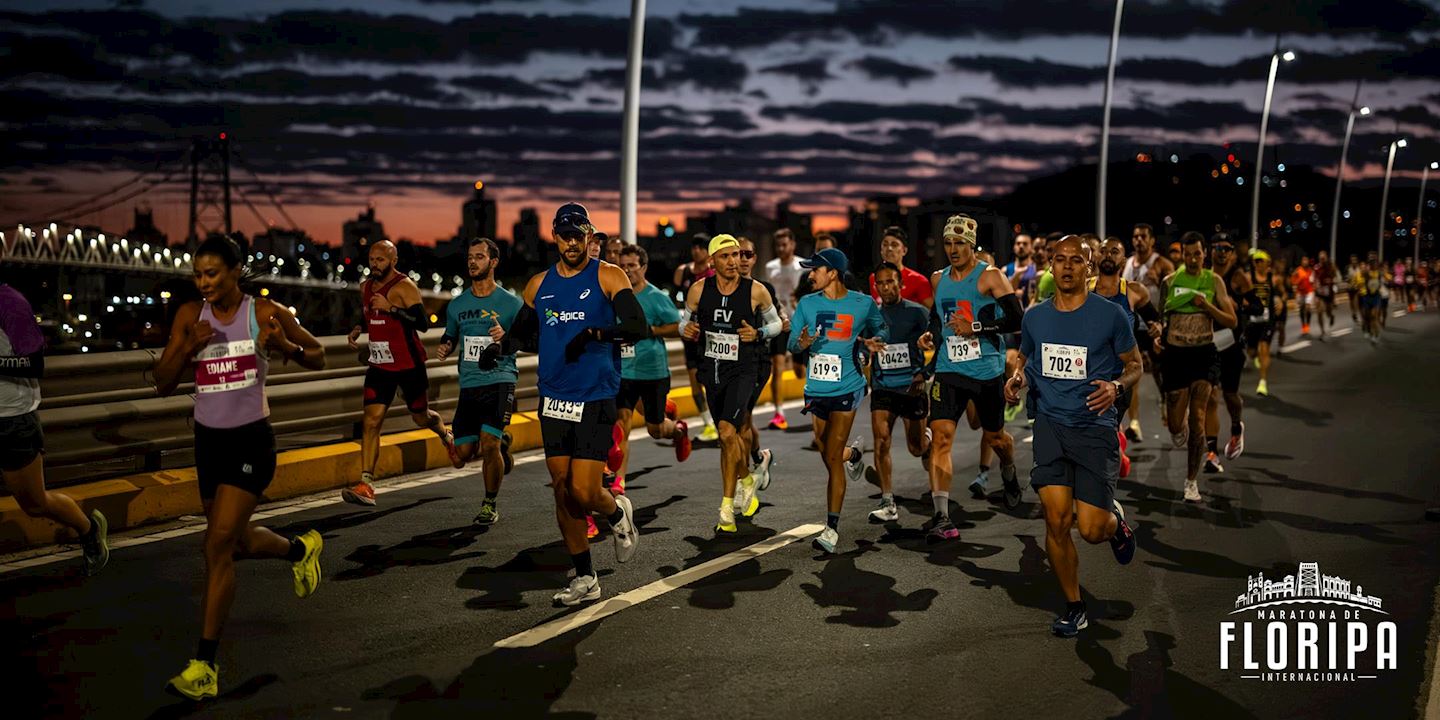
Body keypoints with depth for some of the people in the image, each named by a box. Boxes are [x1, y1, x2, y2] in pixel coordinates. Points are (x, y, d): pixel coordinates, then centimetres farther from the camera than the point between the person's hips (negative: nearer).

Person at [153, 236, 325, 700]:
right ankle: (302, 549, 51)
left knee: (217, 547, -13)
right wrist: (188, 348, -20)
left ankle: (204, 667, -5)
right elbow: (163, 386, -3)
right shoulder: (189, 316, -1)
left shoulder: (265, 313, -8)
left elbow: (318, 358, 3)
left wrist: (285, 346, -18)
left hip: (251, 440, -5)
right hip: (208, 440, 5)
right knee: (237, 542, 19)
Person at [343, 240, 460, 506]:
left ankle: (447, 438, 49)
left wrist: (391, 308, -31)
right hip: (379, 365, 5)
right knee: (371, 421, -9)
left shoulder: (404, 287, -14)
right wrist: (357, 330, 4)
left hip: (408, 365, -5)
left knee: (421, 417, 13)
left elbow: (423, 323, -23)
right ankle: (366, 486, -13)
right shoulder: (366, 286, 8)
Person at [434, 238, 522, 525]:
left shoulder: (511, 302, -1)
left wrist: (506, 337, -19)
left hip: (500, 380, -4)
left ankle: (490, 504, 4)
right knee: (463, 451, 1)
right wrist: (443, 349, 1)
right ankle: (501, 443, 35)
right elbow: (450, 338, 23)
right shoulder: (457, 305, 11)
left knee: (488, 443, -18)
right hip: (468, 384, 5)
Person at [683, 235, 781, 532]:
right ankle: (747, 480, 44)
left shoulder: (756, 291, -8)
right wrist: (687, 330, -11)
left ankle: (727, 509, -10)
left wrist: (758, 333, -14)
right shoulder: (698, 290, -3)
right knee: (735, 433, 16)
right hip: (711, 368, 4)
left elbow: (776, 323, 6)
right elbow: (685, 321, 12)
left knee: (728, 433, -18)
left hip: (743, 370, -4)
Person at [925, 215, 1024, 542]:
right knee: (940, 436, -15)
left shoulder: (991, 276, -6)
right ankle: (942, 517, -18)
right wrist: (936, 336, 12)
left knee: (993, 436, 15)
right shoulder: (938, 279, 11)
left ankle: (1010, 475, 51)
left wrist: (975, 327, -20)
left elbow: (1017, 319, -14)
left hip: (987, 370, -3)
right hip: (949, 370, 3)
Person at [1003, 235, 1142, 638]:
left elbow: (1135, 367, 6)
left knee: (1091, 529, -8)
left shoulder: (1110, 315, -2)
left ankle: (1116, 521, 31)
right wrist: (1017, 380, -1)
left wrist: (1116, 386, -16)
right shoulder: (1034, 318, 8)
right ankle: (1073, 607, 12)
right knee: (1057, 520, -7)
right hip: (1050, 424, 3)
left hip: (1096, 427, -2)